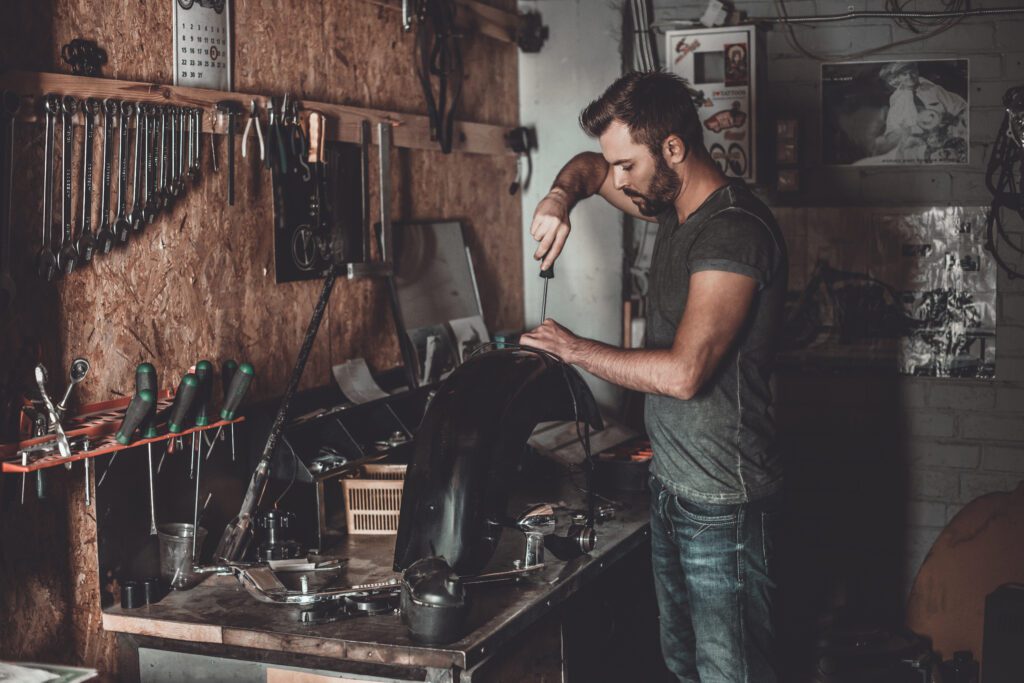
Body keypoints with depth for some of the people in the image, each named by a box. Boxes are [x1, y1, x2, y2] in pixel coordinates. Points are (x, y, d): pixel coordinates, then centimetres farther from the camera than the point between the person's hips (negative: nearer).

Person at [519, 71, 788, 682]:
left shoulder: (733, 231, -20)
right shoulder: (674, 208, 9)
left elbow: (684, 373, -28)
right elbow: (588, 168, 26)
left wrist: (575, 349, -14)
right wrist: (562, 196, 2)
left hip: (724, 507, -10)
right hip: (673, 489, 10)